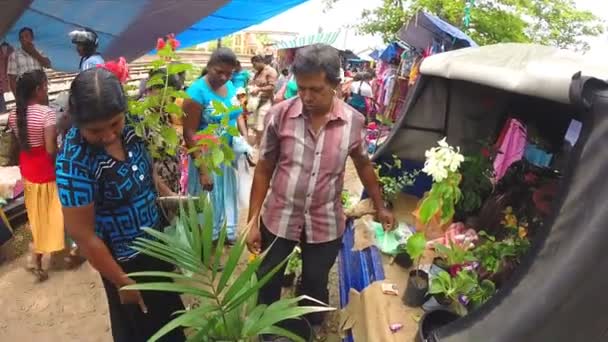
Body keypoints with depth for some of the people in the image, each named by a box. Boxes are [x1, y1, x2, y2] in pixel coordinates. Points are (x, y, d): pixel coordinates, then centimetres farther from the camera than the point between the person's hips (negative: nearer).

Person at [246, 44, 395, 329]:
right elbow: (263, 169, -5)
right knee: (267, 284, 17)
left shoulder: (353, 121, -11)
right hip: (278, 218, 0)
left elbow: (363, 165, 6)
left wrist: (380, 207, 13)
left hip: (325, 223, 1)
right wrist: (252, 220, -6)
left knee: (315, 288, 20)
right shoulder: (280, 115, -14)